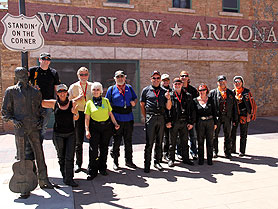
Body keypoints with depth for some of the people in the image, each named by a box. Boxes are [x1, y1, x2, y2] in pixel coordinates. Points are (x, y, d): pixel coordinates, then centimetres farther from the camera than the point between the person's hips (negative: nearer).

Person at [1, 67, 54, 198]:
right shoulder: (11, 91, 5)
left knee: (39, 154, 7)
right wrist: (13, 120, -11)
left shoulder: (36, 92, 14)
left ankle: (43, 181, 20)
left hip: (35, 128, 3)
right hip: (20, 128, -3)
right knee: (22, 157, 2)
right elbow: (5, 111, 6)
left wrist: (41, 120, 5)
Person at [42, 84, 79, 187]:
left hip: (70, 134, 0)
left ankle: (69, 179, 2)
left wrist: (76, 113, -22)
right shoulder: (54, 103, 0)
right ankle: (64, 176, 26)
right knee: (61, 157, 11)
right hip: (58, 134, 0)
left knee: (69, 157, -5)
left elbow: (76, 118, -3)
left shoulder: (72, 103, -1)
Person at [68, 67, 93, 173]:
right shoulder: (73, 87, 4)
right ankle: (78, 163, 17)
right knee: (79, 140, 3)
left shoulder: (92, 86, 8)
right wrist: (77, 98, -16)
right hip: (79, 114, -1)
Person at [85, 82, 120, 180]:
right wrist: (87, 130, -7)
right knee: (93, 149, -6)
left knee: (104, 148, 9)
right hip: (94, 128, -2)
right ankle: (92, 171, 6)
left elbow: (110, 114, 12)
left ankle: (102, 168, 25)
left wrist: (115, 123, 5)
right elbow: (87, 118, 1)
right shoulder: (89, 103, 2)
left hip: (107, 126, 2)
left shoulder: (106, 101, 8)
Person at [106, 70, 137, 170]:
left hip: (129, 118, 3)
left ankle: (129, 161, 24)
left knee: (128, 141, 11)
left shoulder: (129, 88, 11)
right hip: (117, 118, -3)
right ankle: (115, 162, 17)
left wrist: (134, 102, -3)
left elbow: (135, 98, 20)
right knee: (116, 141, 4)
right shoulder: (111, 89, 3)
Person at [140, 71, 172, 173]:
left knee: (159, 142, 11)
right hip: (150, 118, -3)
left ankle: (157, 162, 23)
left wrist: (169, 99, -9)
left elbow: (168, 107, 9)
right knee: (149, 142, -3)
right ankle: (147, 164, 6)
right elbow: (142, 105, 7)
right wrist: (146, 117, 2)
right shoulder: (146, 90, 5)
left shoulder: (164, 91, 12)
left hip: (161, 118, 3)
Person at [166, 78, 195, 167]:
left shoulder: (187, 96, 9)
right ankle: (171, 159, 18)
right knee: (172, 142, 6)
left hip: (184, 122, 3)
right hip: (174, 122, -3)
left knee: (185, 142, 12)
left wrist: (191, 122, 4)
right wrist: (167, 121, -11)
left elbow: (192, 110, 10)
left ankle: (186, 158, 25)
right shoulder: (170, 96, 0)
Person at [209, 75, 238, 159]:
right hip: (216, 117, -2)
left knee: (227, 136, 8)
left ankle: (227, 152, 19)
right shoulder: (213, 92, 3)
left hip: (227, 117, 2)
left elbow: (234, 106, 12)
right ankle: (214, 151, 20)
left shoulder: (230, 93, 11)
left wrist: (234, 119, 7)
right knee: (215, 135, 6)